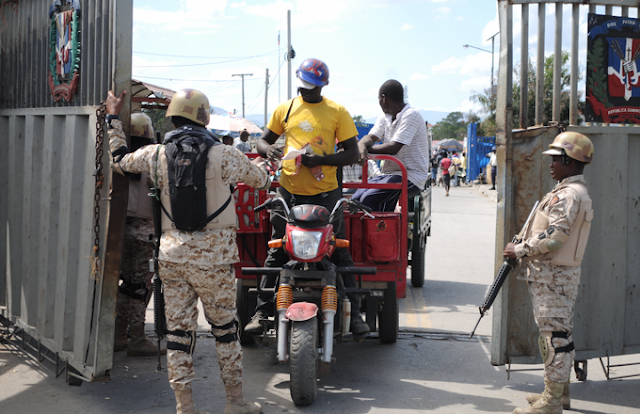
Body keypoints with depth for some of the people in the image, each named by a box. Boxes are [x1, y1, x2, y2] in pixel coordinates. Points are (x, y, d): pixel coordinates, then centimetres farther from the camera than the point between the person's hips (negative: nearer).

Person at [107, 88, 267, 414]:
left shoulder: (156, 155, 1)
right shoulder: (223, 155, -8)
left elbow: (119, 161, 19)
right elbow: (259, 180, 8)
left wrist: (112, 118, 31)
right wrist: (258, 165, 33)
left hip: (173, 254, 3)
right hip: (212, 257, -3)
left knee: (178, 329, 8)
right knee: (225, 326, 11)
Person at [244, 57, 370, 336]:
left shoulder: (337, 112, 1)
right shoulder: (285, 109, 7)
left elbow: (352, 154, -2)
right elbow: (262, 140, 14)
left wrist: (318, 159, -18)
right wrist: (268, 149, -11)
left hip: (325, 193, -2)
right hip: (288, 192, 2)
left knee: (340, 253, 4)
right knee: (276, 253, 7)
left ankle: (353, 312, 14)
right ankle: (262, 311, 17)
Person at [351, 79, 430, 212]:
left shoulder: (411, 115, -12)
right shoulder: (385, 119, 15)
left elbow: (394, 148, -21)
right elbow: (370, 137, 0)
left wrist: (367, 149, -13)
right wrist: (362, 146, -24)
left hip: (411, 178, -8)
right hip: (389, 174, 8)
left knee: (369, 199, -26)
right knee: (357, 198, -9)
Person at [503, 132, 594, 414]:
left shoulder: (569, 194, -18)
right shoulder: (572, 191, 17)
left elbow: (553, 237, -24)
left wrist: (520, 250, -12)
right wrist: (524, 247, 14)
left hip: (554, 275, -11)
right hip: (555, 273, 11)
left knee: (556, 334, -6)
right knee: (558, 332, 16)